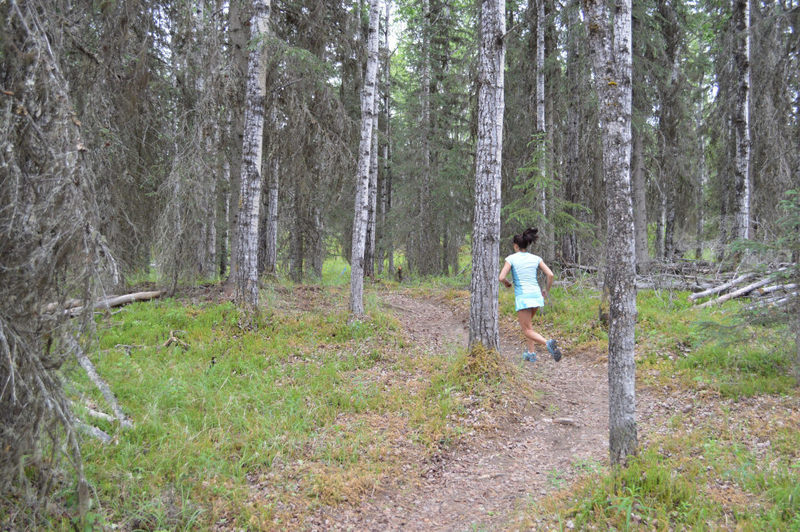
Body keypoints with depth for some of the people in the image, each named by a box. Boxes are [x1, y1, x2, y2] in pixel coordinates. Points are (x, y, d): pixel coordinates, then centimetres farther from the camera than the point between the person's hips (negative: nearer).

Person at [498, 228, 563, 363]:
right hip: (536, 296, 5)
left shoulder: (511, 258, -3)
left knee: (527, 330, 1)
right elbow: (550, 274, -1)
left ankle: (548, 343, -27)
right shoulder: (535, 258, 7)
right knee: (527, 324, 26)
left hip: (523, 297, -5)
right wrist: (546, 290, 14)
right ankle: (531, 353, 18)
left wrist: (506, 283, 12)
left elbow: (501, 277, -11)